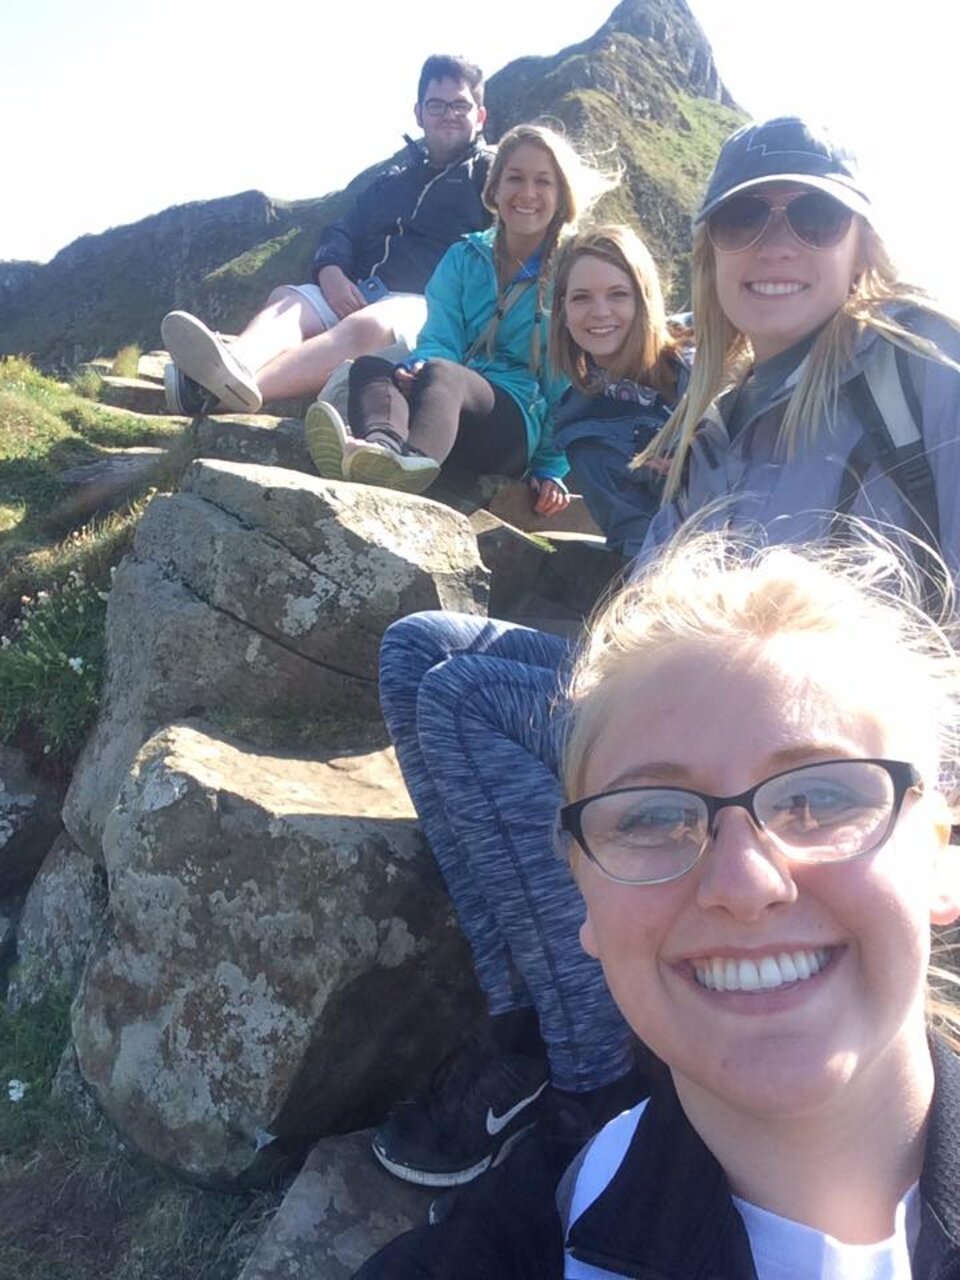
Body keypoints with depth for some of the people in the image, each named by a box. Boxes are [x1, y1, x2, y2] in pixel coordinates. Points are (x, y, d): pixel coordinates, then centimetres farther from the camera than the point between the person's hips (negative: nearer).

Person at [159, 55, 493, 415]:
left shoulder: (487, 174, 15)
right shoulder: (391, 182, 30)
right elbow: (342, 232, 21)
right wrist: (331, 272, -2)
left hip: (425, 305, -6)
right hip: (360, 294, 6)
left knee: (366, 325, -37)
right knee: (285, 298, -21)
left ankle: (245, 388, -59)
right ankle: (232, 367, -53)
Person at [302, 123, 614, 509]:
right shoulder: (464, 258, 18)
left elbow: (566, 387, 6)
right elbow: (439, 340, 6)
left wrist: (552, 469, -2)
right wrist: (420, 369, -18)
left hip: (518, 425, -3)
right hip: (449, 404, 4)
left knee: (441, 375, -35)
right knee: (368, 366, -25)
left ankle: (412, 460, -69)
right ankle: (383, 448, -59)